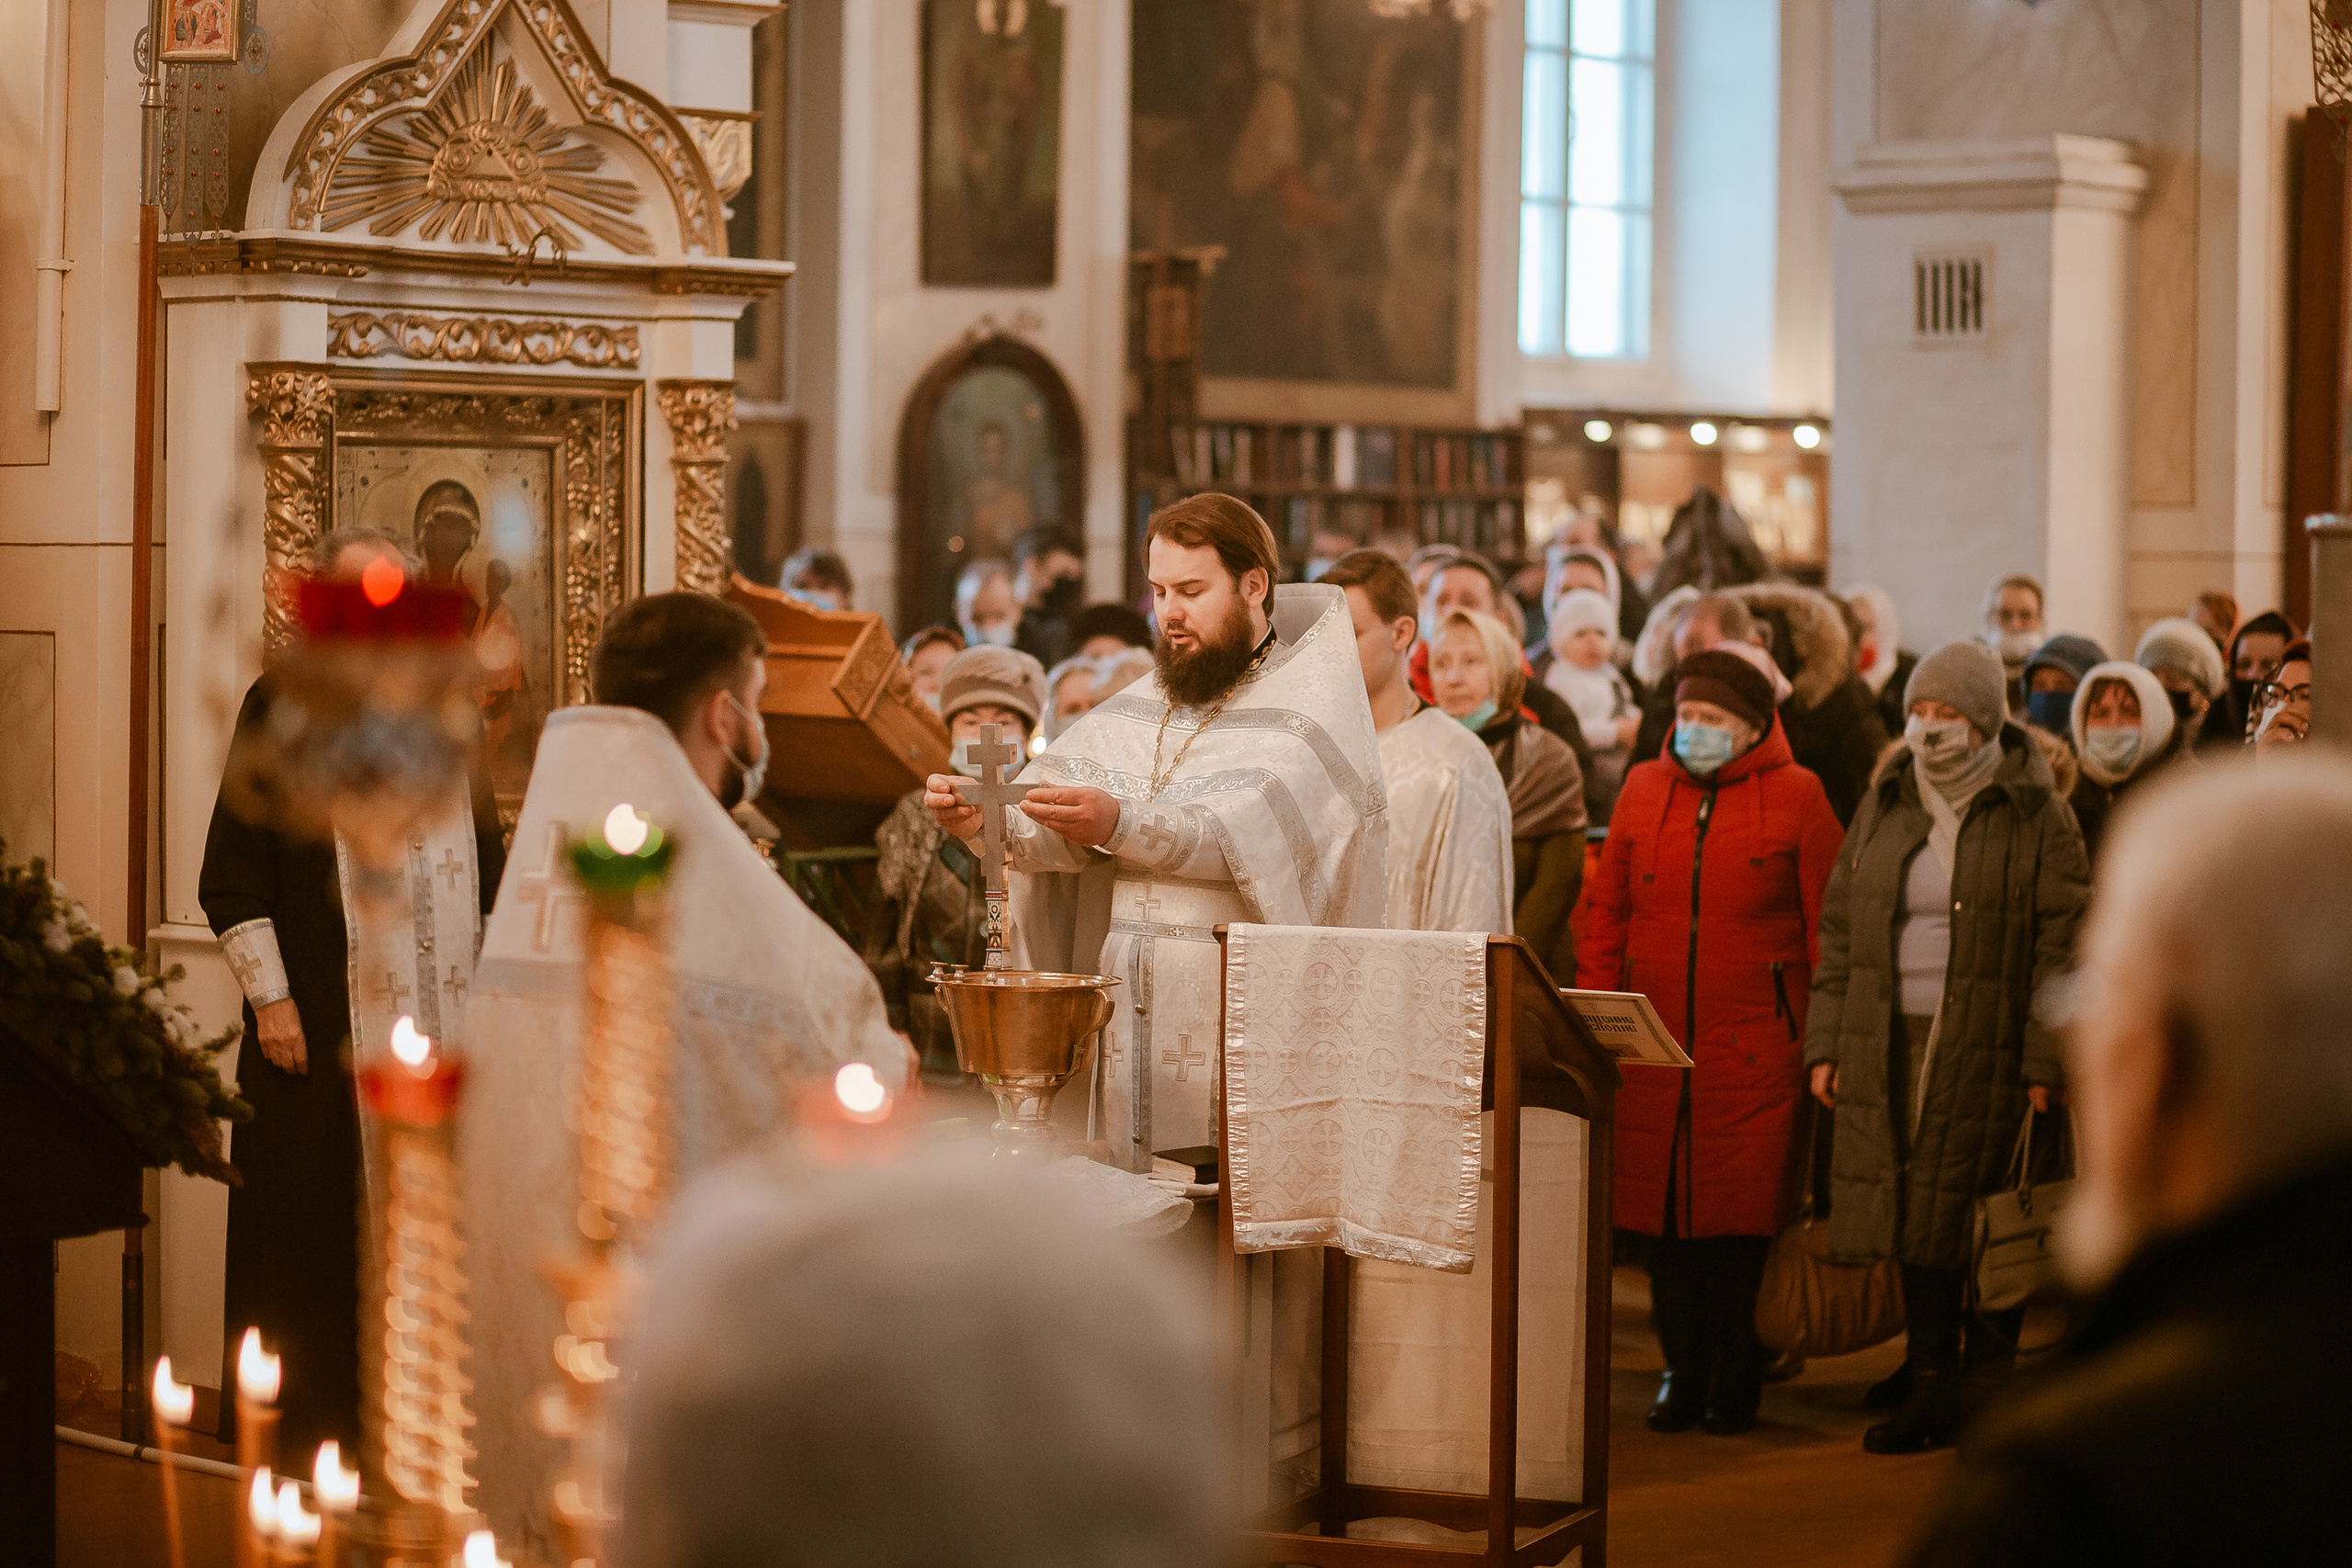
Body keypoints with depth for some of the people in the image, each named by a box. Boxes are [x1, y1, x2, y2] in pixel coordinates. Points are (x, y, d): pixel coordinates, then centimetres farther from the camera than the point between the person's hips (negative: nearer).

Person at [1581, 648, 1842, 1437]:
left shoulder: (1796, 797, 1)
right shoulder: (1643, 789, 12)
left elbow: (1828, 928, 0)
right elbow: (1606, 915, 14)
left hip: (1755, 1047, -3)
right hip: (1653, 1043, 3)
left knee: (1743, 1214, -1)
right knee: (1660, 1206, 4)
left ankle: (1737, 1374, 12)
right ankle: (1683, 1370, 15)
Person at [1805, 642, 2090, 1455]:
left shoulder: (2035, 816, -1)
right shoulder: (1884, 806, 12)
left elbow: (2061, 943, -4)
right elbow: (1840, 927, 14)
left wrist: (2045, 1059, -10)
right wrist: (1827, 1042, 8)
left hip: (1986, 1044, -4)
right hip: (1887, 1040, 4)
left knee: (1976, 1211, -5)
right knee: (1912, 1205, 4)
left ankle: (1988, 1380, 2)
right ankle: (1929, 1365, 15)